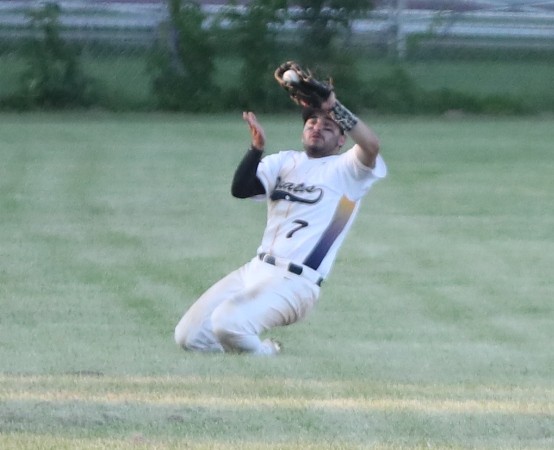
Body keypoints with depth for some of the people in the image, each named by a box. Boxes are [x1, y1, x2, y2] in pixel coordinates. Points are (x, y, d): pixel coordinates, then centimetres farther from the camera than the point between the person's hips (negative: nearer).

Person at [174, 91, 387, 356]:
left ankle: (270, 357, -1)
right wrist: (257, 148, -14)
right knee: (189, 336, -2)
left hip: (294, 282, -7)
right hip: (255, 271, 7)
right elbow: (240, 189, 2)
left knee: (228, 324, -30)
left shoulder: (345, 170, 1)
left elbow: (371, 146, -22)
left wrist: (333, 106, -28)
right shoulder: (285, 162, 18)